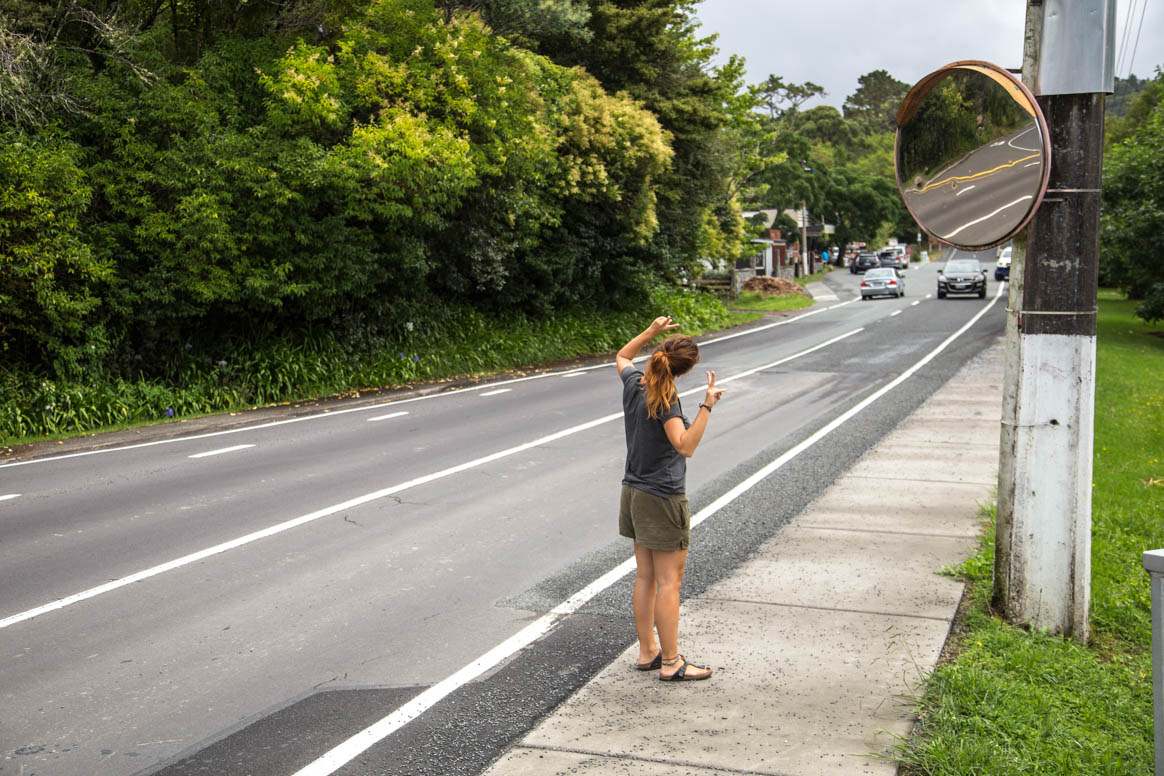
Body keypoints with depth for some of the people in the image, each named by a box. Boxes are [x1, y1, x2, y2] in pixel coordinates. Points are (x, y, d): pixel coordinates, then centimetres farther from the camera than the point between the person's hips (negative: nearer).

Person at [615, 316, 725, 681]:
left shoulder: (634, 382, 0)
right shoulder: (665, 399, -22)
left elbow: (622, 356, 24)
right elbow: (685, 446, -31)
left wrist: (651, 331, 20)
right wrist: (707, 406, -36)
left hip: (634, 493, 8)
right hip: (663, 499, -8)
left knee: (645, 577, 15)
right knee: (669, 581, 0)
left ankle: (647, 652, 24)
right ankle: (670, 662, 6)